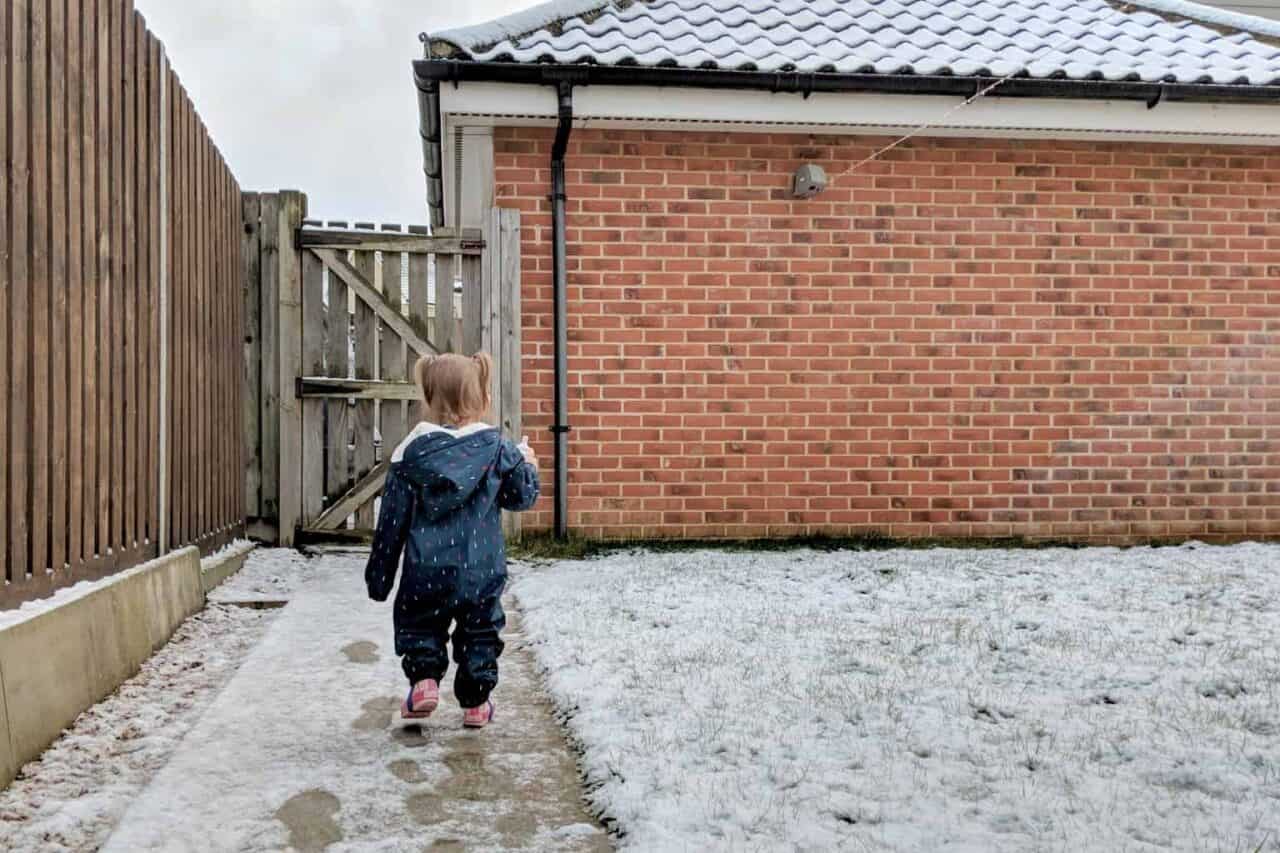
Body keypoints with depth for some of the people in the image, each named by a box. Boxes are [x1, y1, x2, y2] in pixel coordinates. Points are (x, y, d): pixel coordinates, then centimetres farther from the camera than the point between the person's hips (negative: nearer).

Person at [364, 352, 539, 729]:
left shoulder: (411, 453, -5)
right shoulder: (499, 449, -4)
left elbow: (392, 521, -2)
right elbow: (522, 496, 8)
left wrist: (379, 574, 6)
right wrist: (529, 464, 29)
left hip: (426, 571, 0)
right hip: (482, 572, 1)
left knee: (418, 624, 20)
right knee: (480, 631, 17)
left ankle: (424, 677, 0)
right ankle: (476, 701, 20)